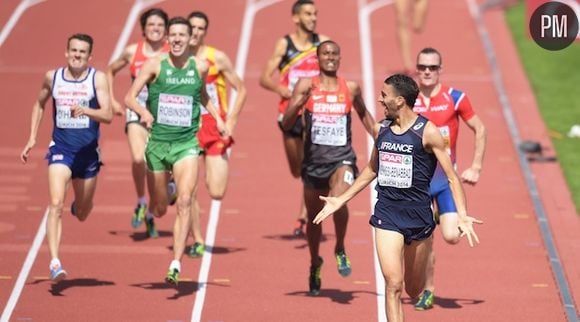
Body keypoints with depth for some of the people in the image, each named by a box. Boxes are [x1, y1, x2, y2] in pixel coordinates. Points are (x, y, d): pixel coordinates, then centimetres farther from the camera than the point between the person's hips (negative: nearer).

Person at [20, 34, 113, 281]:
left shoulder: (97, 79, -6)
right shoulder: (52, 77, 1)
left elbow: (108, 115, -15)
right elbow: (40, 104, 20)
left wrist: (85, 111, -33)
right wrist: (32, 138, 14)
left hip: (88, 152, 0)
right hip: (61, 149, 0)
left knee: (82, 214, 16)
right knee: (56, 205, -19)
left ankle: (79, 205, 55)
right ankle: (55, 263, -24)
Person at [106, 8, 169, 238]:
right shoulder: (132, 52, 4)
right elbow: (111, 71, 20)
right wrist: (112, 101, 12)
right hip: (137, 112, 0)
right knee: (138, 159, -23)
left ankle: (151, 217, 21)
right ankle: (141, 204, 0)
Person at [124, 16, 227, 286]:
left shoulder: (200, 67, 2)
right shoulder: (155, 65, -5)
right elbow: (129, 97, -11)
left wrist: (217, 118, 15)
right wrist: (143, 111, -30)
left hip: (186, 144, 0)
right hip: (157, 142, 0)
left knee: (185, 201, -19)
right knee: (159, 209, 9)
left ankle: (176, 266, -21)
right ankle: (149, 206, 50)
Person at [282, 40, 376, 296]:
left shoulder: (351, 88, 2)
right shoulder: (305, 86, -3)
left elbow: (364, 115, 22)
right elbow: (286, 124, -8)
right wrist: (299, 103, -23)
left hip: (342, 158, -1)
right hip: (313, 160, 1)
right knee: (314, 217, 14)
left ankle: (340, 250, -5)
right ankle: (315, 264, 40)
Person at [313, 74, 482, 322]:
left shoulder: (427, 132, -10)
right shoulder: (381, 129, 4)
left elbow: (451, 176, -8)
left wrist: (462, 215, -21)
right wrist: (341, 200, 23)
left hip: (418, 214, -2)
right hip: (387, 213, 2)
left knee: (413, 290, 12)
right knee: (393, 285, -12)